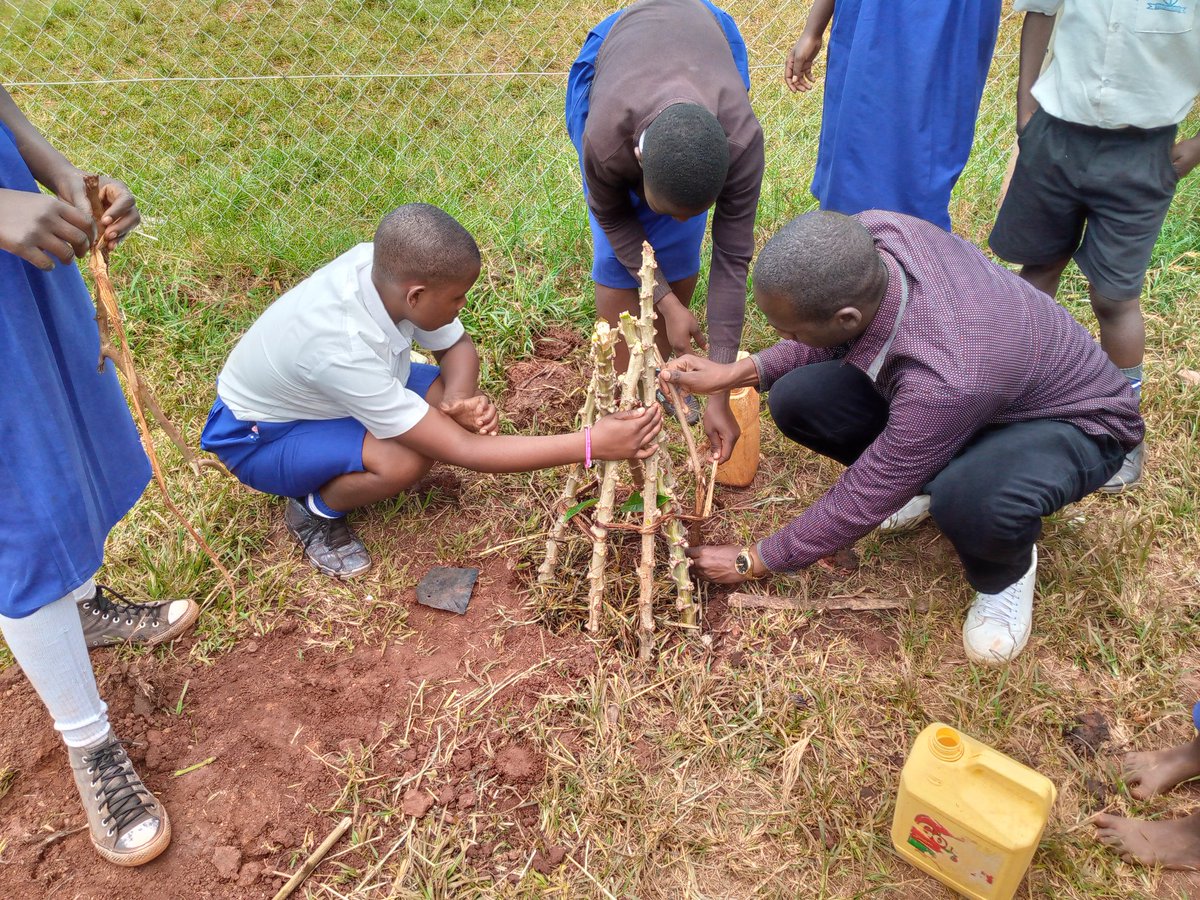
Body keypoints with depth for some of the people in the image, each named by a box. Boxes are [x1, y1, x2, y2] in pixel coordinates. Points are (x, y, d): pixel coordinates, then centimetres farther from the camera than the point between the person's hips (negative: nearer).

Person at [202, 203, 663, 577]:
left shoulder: (385, 268, -23)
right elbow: (462, 452, -38)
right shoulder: (343, 349, -42)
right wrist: (592, 444, -41)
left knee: (473, 407, -11)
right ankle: (313, 509, -2)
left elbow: (457, 347, -5)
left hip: (323, 391, 7)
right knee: (405, 461, -34)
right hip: (257, 435, -7)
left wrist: (458, 401, -28)